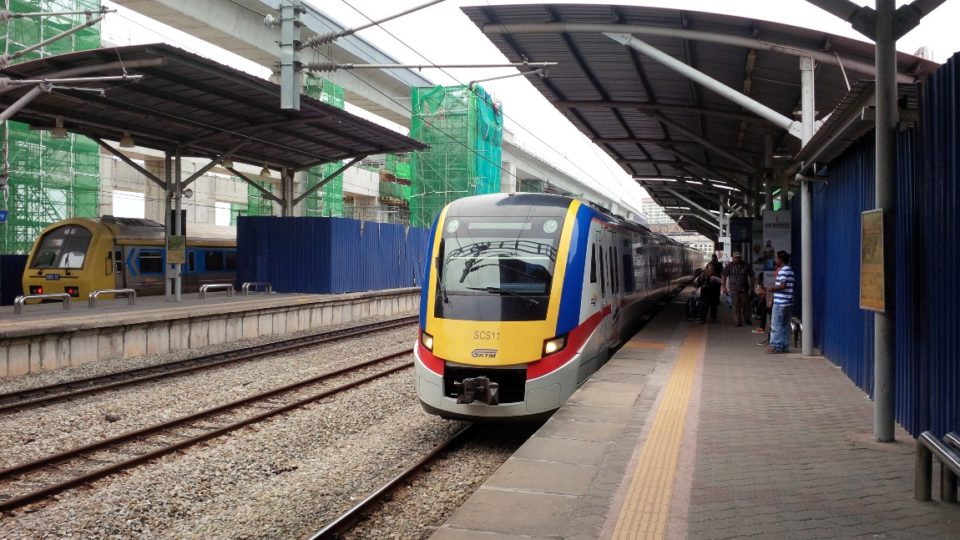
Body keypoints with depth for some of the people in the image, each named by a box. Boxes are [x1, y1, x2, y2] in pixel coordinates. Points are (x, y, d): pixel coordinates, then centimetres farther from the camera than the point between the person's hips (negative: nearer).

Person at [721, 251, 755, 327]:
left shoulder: (746, 266, 4)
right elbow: (724, 276, 2)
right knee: (736, 306, -1)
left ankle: (747, 319, 28)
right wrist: (724, 287, -3)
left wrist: (752, 287, 5)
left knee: (746, 305, 6)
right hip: (734, 289, -2)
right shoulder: (729, 266, 0)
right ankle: (738, 322, 6)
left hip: (744, 289, 2)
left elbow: (751, 276, 9)